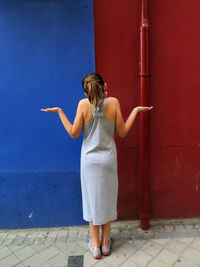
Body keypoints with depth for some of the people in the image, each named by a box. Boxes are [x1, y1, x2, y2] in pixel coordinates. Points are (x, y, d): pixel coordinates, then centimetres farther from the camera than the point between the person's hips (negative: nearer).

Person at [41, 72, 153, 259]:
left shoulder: (83, 104, -11)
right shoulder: (113, 102, -10)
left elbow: (73, 133, -7)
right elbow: (122, 133, -4)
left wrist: (59, 111, 1)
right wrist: (135, 110, 5)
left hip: (89, 160, 0)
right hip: (108, 159, 1)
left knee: (92, 199, 14)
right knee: (107, 199, 16)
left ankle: (96, 245, 30)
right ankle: (105, 243, 34)